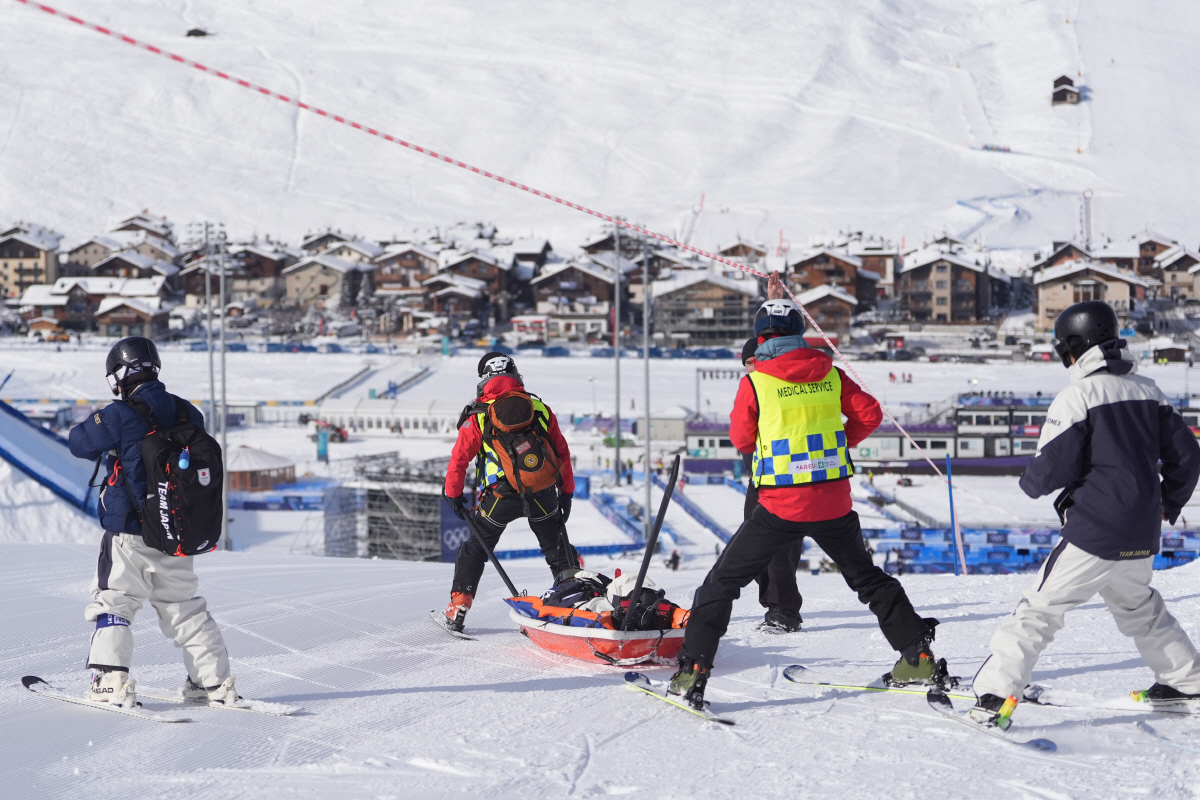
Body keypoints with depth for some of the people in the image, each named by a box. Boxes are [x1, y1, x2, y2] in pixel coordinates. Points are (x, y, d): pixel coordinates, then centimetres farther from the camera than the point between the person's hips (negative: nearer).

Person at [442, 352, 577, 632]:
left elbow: (459, 460, 2)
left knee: (475, 549, 17)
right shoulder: (540, 409, 8)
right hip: (543, 496, 2)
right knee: (557, 548, 19)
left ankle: (458, 608, 15)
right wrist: (566, 492, 22)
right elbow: (563, 453, 13)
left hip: (500, 496, -1)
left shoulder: (478, 417, 0)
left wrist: (453, 495, 17)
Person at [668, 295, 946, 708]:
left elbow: (741, 439, 4)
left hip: (781, 504, -4)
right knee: (867, 577, 24)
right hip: (833, 503, 4)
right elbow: (870, 414, 6)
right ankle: (919, 658, 23)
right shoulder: (830, 374, 4)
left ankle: (693, 672, -2)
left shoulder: (755, 382, -6)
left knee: (723, 582, 6)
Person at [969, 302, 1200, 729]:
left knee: (1039, 609, -5)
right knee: (1139, 606, 29)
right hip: (1142, 537, 7)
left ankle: (995, 696, -12)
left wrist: (1030, 482, 7)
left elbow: (1053, 466, -16)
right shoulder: (1148, 391, 9)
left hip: (1094, 533, -7)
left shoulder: (1077, 396, -11)